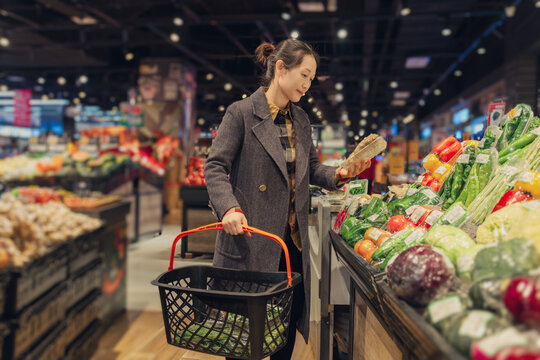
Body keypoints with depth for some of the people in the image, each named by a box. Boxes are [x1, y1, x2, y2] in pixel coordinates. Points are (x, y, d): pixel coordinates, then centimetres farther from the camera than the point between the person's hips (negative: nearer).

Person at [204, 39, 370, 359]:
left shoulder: (301, 119, 13)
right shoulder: (241, 112, -6)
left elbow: (311, 168, 17)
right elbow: (215, 167, -10)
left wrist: (338, 175, -3)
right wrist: (229, 208, -24)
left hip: (293, 241, 6)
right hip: (251, 239, -6)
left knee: (289, 322, 15)